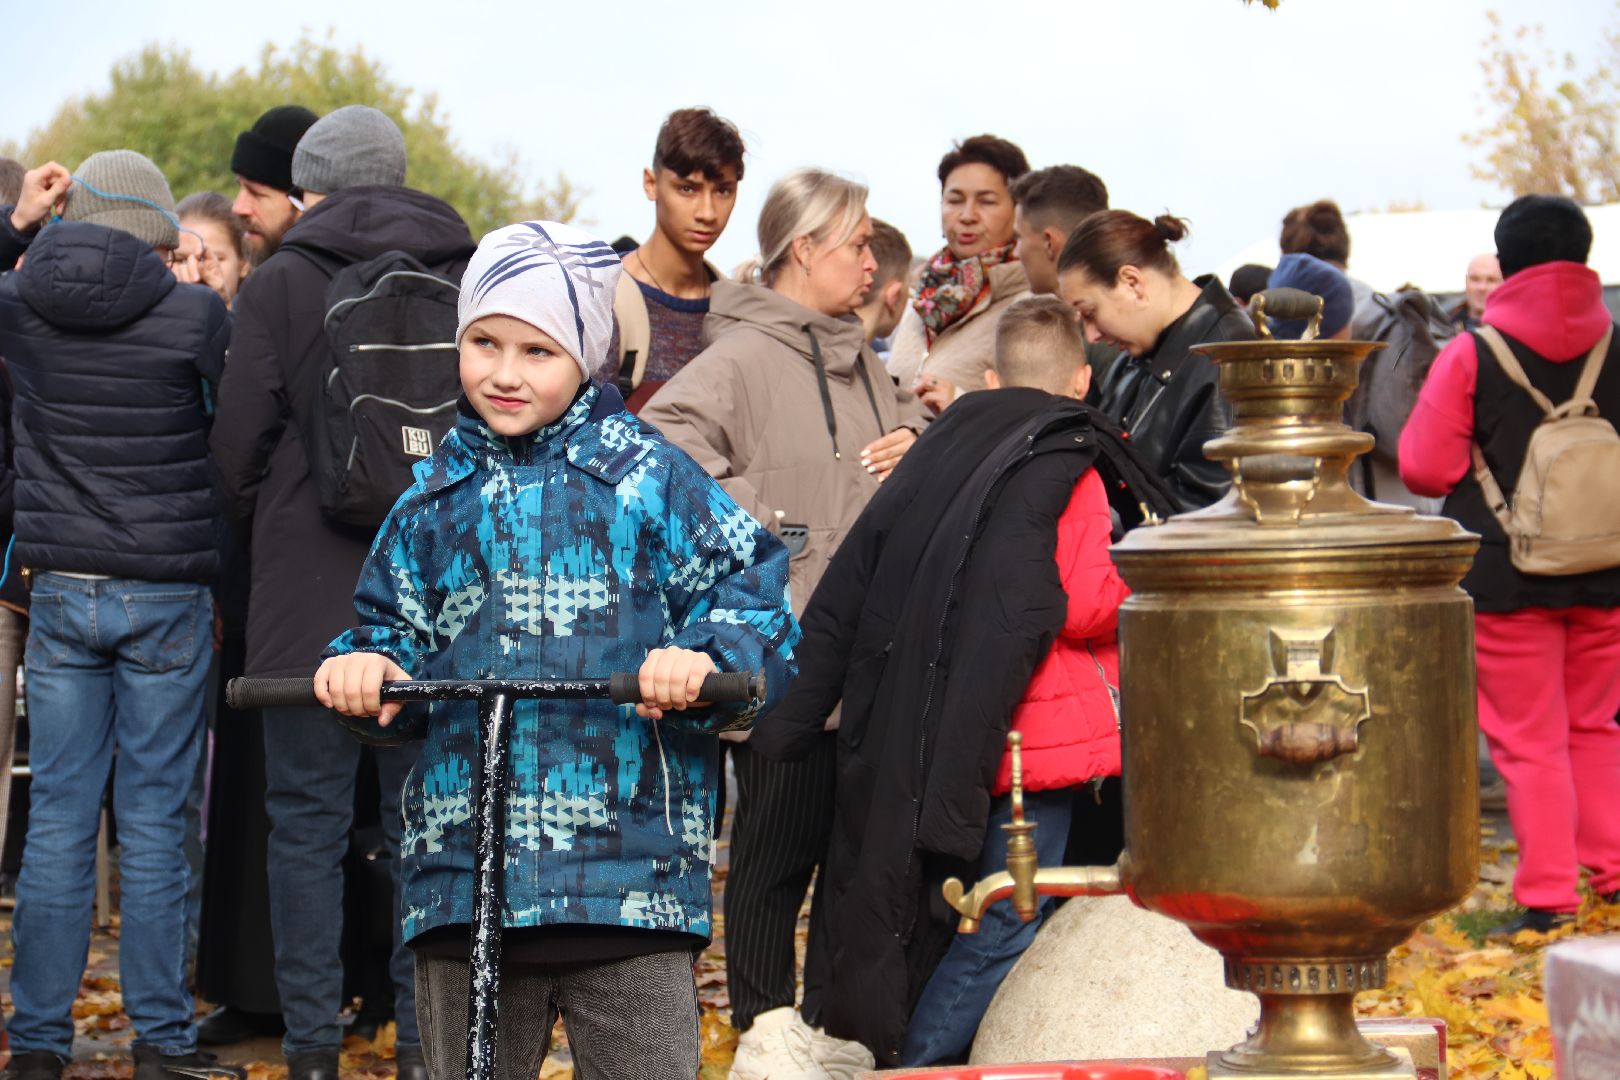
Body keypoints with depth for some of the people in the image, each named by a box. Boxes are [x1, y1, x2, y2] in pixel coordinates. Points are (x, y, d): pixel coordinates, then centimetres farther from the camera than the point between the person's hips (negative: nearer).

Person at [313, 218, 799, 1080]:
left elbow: (750, 590, -3)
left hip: (630, 871, -3)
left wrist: (703, 661, -22)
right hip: (463, 871, 4)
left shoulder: (649, 479, 0)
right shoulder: (434, 498, 13)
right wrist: (367, 666, -6)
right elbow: (395, 629, 17)